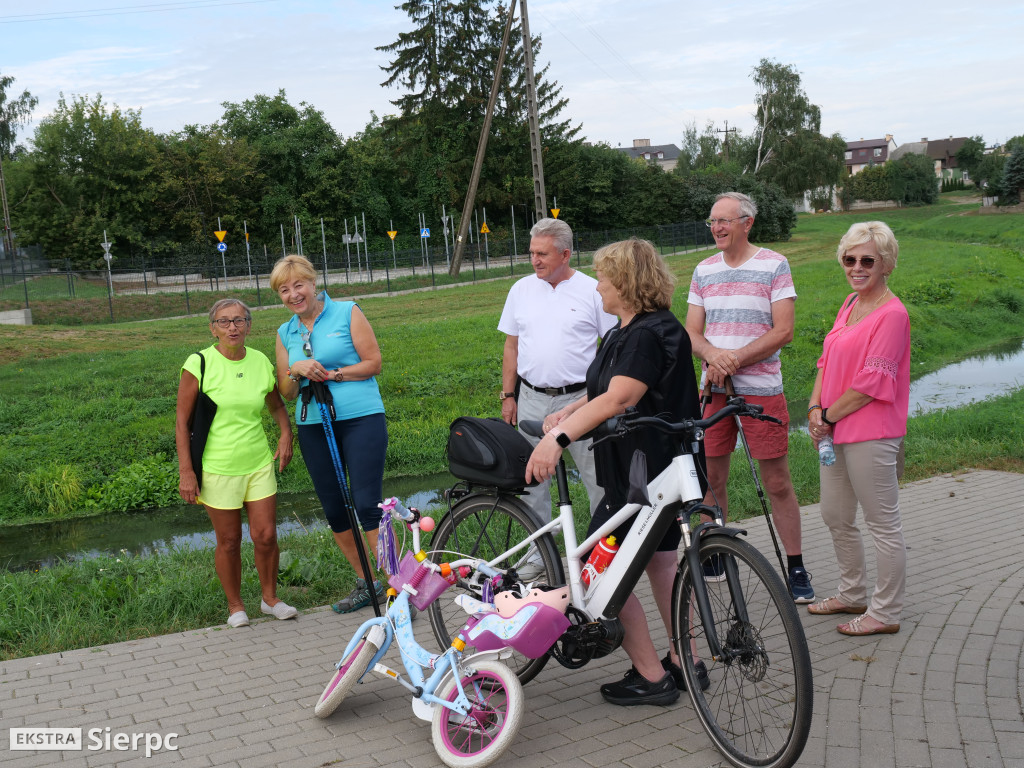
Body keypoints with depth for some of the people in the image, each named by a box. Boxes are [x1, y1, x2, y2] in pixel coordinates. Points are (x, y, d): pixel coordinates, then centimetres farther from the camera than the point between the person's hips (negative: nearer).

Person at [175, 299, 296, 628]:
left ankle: (270, 597, 26)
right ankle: (235, 606, 25)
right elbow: (182, 421, -8)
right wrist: (185, 471, -12)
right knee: (229, 541, 6)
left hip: (259, 463, 4)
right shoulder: (199, 365, -10)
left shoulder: (261, 362, 2)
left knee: (266, 536, 4)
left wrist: (285, 434, 1)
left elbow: (276, 405, 20)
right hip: (217, 468, -3)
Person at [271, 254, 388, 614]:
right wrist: (296, 371, -7)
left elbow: (373, 363, -3)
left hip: (361, 418, -5)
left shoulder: (347, 313, 1)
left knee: (367, 505, -12)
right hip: (313, 427, 5)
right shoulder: (285, 333, 14)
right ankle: (366, 583, 23)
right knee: (334, 511, 9)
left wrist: (331, 374, -13)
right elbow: (286, 392, 14)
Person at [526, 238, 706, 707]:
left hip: (644, 472, -11)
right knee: (659, 561, 18)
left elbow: (617, 400, -31)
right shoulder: (626, 333, 14)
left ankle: (650, 676, 4)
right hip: (657, 470, 11)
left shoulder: (649, 335, -20)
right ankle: (684, 663, 30)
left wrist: (558, 438, -39)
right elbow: (602, 390, 19)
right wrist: (565, 415, 1)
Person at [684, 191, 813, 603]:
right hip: (714, 388, 4)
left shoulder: (774, 265, -3)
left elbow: (782, 330, -9)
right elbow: (692, 331, 8)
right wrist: (714, 354, -14)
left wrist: (735, 360, -16)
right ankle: (713, 555, 24)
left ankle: (796, 568, 10)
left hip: (761, 388, -4)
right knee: (712, 478, 9)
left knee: (777, 483, 0)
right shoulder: (704, 270, 10)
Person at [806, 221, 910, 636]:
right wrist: (816, 408, 0)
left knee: (883, 524, 3)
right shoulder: (851, 303, 13)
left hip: (871, 434, -9)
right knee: (835, 516, 19)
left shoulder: (892, 313, -15)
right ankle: (852, 594, 35)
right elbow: (827, 358, 15)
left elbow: (871, 382, -18)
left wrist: (830, 416, -11)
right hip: (837, 430, 9)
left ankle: (885, 613, 15)